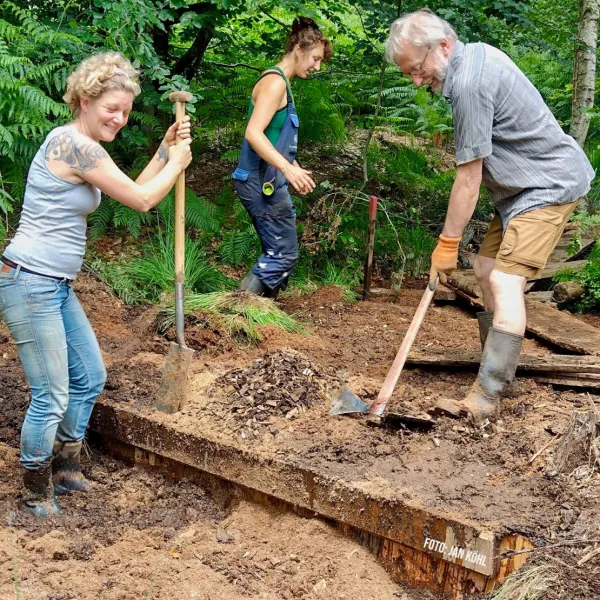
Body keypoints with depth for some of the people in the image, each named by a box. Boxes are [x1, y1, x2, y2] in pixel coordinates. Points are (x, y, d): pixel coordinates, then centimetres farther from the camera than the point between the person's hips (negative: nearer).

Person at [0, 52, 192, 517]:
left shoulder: (85, 147, 13)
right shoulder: (72, 144, -19)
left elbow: (132, 191, 16)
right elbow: (141, 200, -15)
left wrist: (167, 148, 11)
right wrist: (177, 162, 1)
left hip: (57, 286, 11)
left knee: (90, 378, 19)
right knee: (51, 396, -2)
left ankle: (64, 469, 36)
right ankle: (37, 493, 17)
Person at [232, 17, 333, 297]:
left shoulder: (281, 82, 17)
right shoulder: (275, 82, -14)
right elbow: (253, 133, -25)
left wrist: (295, 169, 30)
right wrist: (288, 168, -33)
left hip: (268, 182, 10)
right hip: (262, 182, -10)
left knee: (277, 252, 15)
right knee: (284, 254, -6)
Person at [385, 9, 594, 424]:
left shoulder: (469, 83, -25)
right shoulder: (477, 52, 5)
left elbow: (469, 177, -22)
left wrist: (447, 244, -14)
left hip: (549, 186, -11)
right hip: (524, 183, 11)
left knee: (506, 281, -18)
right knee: (486, 269, 13)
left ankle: (488, 396, -18)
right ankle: (500, 372, 22)